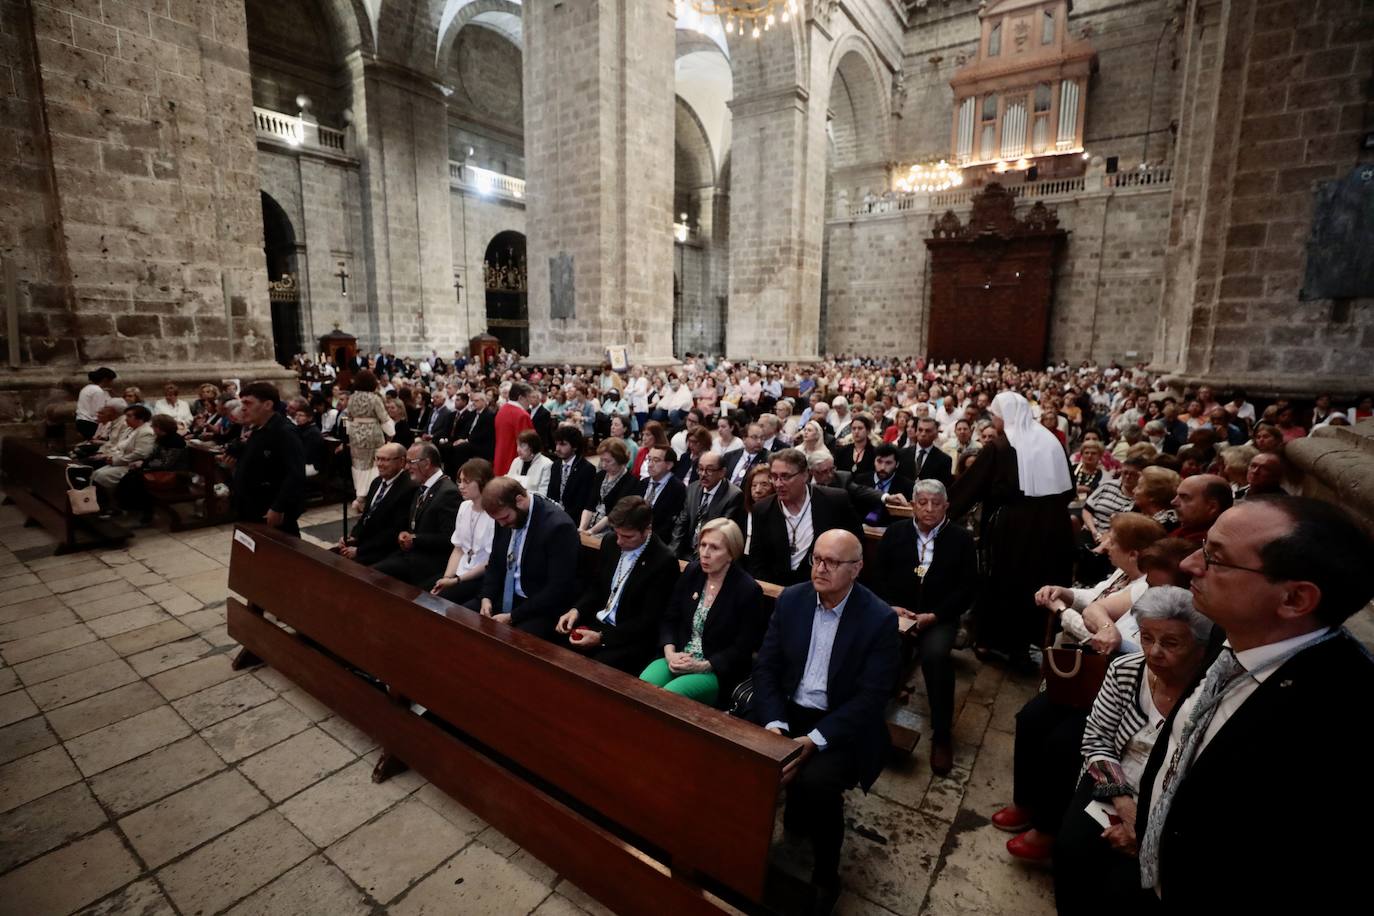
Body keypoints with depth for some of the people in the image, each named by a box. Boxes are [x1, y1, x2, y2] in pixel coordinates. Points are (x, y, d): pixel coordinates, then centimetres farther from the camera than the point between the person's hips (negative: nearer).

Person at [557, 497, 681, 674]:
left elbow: (648, 620, -16)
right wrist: (576, 610, -6)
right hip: (595, 623, 6)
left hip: (630, 639, -6)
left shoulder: (664, 561, -18)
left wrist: (602, 638, -20)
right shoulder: (610, 543, 2)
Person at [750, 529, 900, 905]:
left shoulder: (880, 619, -14)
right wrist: (774, 724, -17)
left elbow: (870, 698, -16)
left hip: (844, 726, -3)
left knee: (815, 781, -29)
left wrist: (815, 740, -24)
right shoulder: (790, 600, -3)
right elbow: (765, 667, -2)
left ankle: (823, 875, 1)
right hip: (787, 711, 4)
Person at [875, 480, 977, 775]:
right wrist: (891, 606, -10)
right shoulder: (894, 532, 7)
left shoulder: (961, 539, 3)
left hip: (939, 617, -1)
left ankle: (942, 734, -12)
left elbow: (967, 589, -1)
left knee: (936, 655, -31)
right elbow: (880, 575, 8)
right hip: (896, 613, 2)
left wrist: (934, 615, -13)